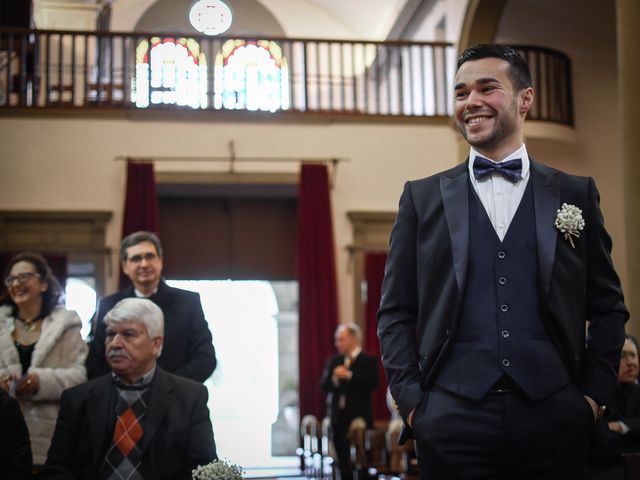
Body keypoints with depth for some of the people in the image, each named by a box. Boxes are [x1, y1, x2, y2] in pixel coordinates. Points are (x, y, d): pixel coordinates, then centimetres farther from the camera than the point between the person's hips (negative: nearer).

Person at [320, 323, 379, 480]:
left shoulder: (369, 360, -1)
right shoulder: (334, 361, 14)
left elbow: (372, 383, -17)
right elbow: (323, 385, 5)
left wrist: (349, 376, -19)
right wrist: (335, 378, -14)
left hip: (359, 417, -5)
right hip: (339, 417, 5)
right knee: (343, 460, 7)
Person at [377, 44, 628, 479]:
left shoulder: (576, 194, 10)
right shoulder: (423, 197, 9)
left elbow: (608, 308, 12)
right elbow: (396, 312, 7)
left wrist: (595, 394, 2)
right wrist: (411, 400, -3)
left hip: (553, 420, 1)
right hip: (452, 421, 0)